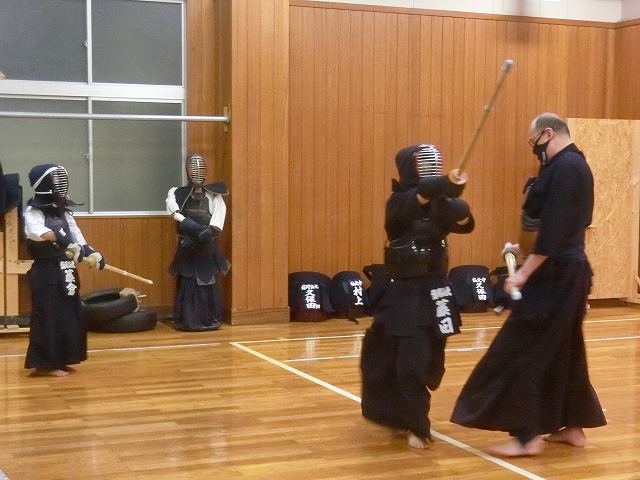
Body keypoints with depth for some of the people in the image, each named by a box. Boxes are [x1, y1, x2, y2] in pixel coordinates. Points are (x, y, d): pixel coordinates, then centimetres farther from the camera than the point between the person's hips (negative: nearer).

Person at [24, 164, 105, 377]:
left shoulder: (63, 212, 13)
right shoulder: (34, 211, -11)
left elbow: (76, 239, 10)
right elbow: (35, 231, -33)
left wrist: (93, 254, -5)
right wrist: (56, 235, -49)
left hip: (65, 274, 8)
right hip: (46, 275, -8)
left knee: (68, 318, 12)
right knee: (49, 318, -6)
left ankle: (59, 360, 23)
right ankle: (45, 364, 3)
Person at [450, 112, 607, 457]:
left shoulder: (564, 168, -17)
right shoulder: (575, 165, 15)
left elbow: (555, 228, -23)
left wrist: (524, 272, -21)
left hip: (556, 273, -11)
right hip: (569, 270, 11)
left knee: (525, 348, -7)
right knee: (563, 349, 16)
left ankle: (528, 435, -5)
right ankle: (572, 425, 23)